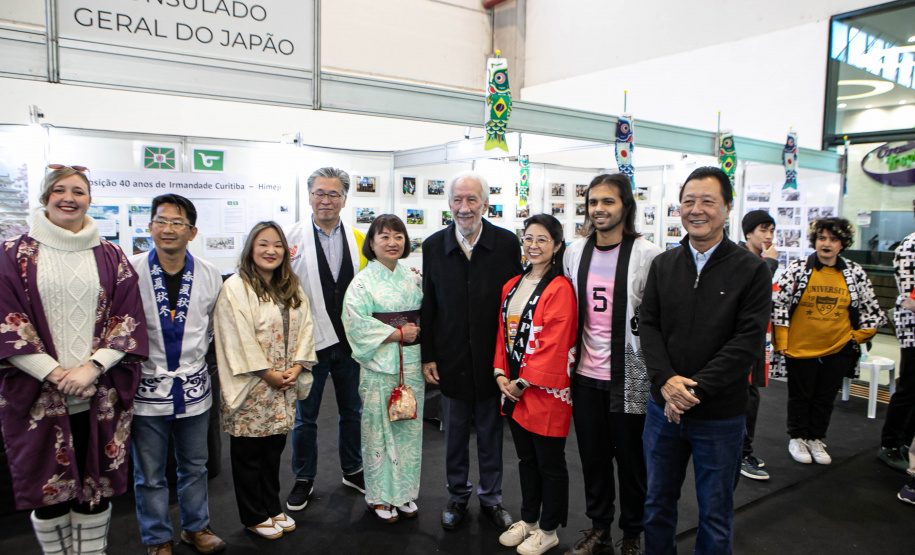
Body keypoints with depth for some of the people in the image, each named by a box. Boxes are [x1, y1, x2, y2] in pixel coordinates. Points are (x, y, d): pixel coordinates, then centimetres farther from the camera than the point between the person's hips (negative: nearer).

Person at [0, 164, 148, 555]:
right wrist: (54, 373, -12)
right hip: (39, 393, -1)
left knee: (96, 481, 9)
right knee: (47, 483, 9)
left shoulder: (109, 256, 6)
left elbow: (127, 320, 2)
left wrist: (92, 368, -11)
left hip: (99, 394, 1)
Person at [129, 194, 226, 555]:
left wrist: (193, 352, 9)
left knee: (194, 466, 18)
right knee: (149, 475, 11)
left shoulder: (209, 276, -1)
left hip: (194, 387, 3)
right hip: (146, 388, -2)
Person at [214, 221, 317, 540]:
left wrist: (296, 367, -6)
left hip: (284, 384, 6)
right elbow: (239, 338, -16)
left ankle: (273, 507, 31)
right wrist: (267, 374, -15)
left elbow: (304, 328, 7)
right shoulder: (236, 287, -10)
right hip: (251, 386, -5)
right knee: (249, 451, 7)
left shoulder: (292, 289, 10)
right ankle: (254, 516, 23)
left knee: (274, 448, 16)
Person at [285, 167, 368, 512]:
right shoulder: (293, 237, -7)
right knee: (306, 415, 12)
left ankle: (352, 470, 37)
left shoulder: (359, 239, 3)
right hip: (310, 341, -3)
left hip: (350, 340, 3)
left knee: (352, 411, 17)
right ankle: (304, 479, 31)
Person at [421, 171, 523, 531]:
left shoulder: (507, 243, -6)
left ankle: (491, 498, 34)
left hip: (493, 358, -1)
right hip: (450, 358, 1)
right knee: (455, 433, 16)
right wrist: (427, 357, 1)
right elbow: (427, 306, 2)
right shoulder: (433, 245, -2)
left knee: (491, 433, 14)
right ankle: (457, 495, 36)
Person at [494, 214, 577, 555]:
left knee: (550, 464, 10)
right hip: (514, 389, 7)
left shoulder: (560, 288, -15)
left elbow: (554, 344, -19)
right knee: (526, 459, 21)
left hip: (545, 390, -7)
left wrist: (524, 382, -16)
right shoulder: (512, 286, 9)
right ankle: (528, 520, 38)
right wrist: (501, 374, 1)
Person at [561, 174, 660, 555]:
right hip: (586, 374, 4)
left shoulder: (647, 254, -9)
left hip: (629, 377, -4)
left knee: (631, 459, 10)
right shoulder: (576, 251, 6)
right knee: (592, 455, 15)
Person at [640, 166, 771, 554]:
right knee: (657, 503, 18)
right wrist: (666, 380, -15)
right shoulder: (663, 265, 4)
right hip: (664, 408, 3)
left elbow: (748, 341, -13)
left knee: (715, 515, 14)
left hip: (721, 416, -3)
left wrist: (696, 389, -19)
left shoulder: (752, 270, -7)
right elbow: (648, 326, 0)